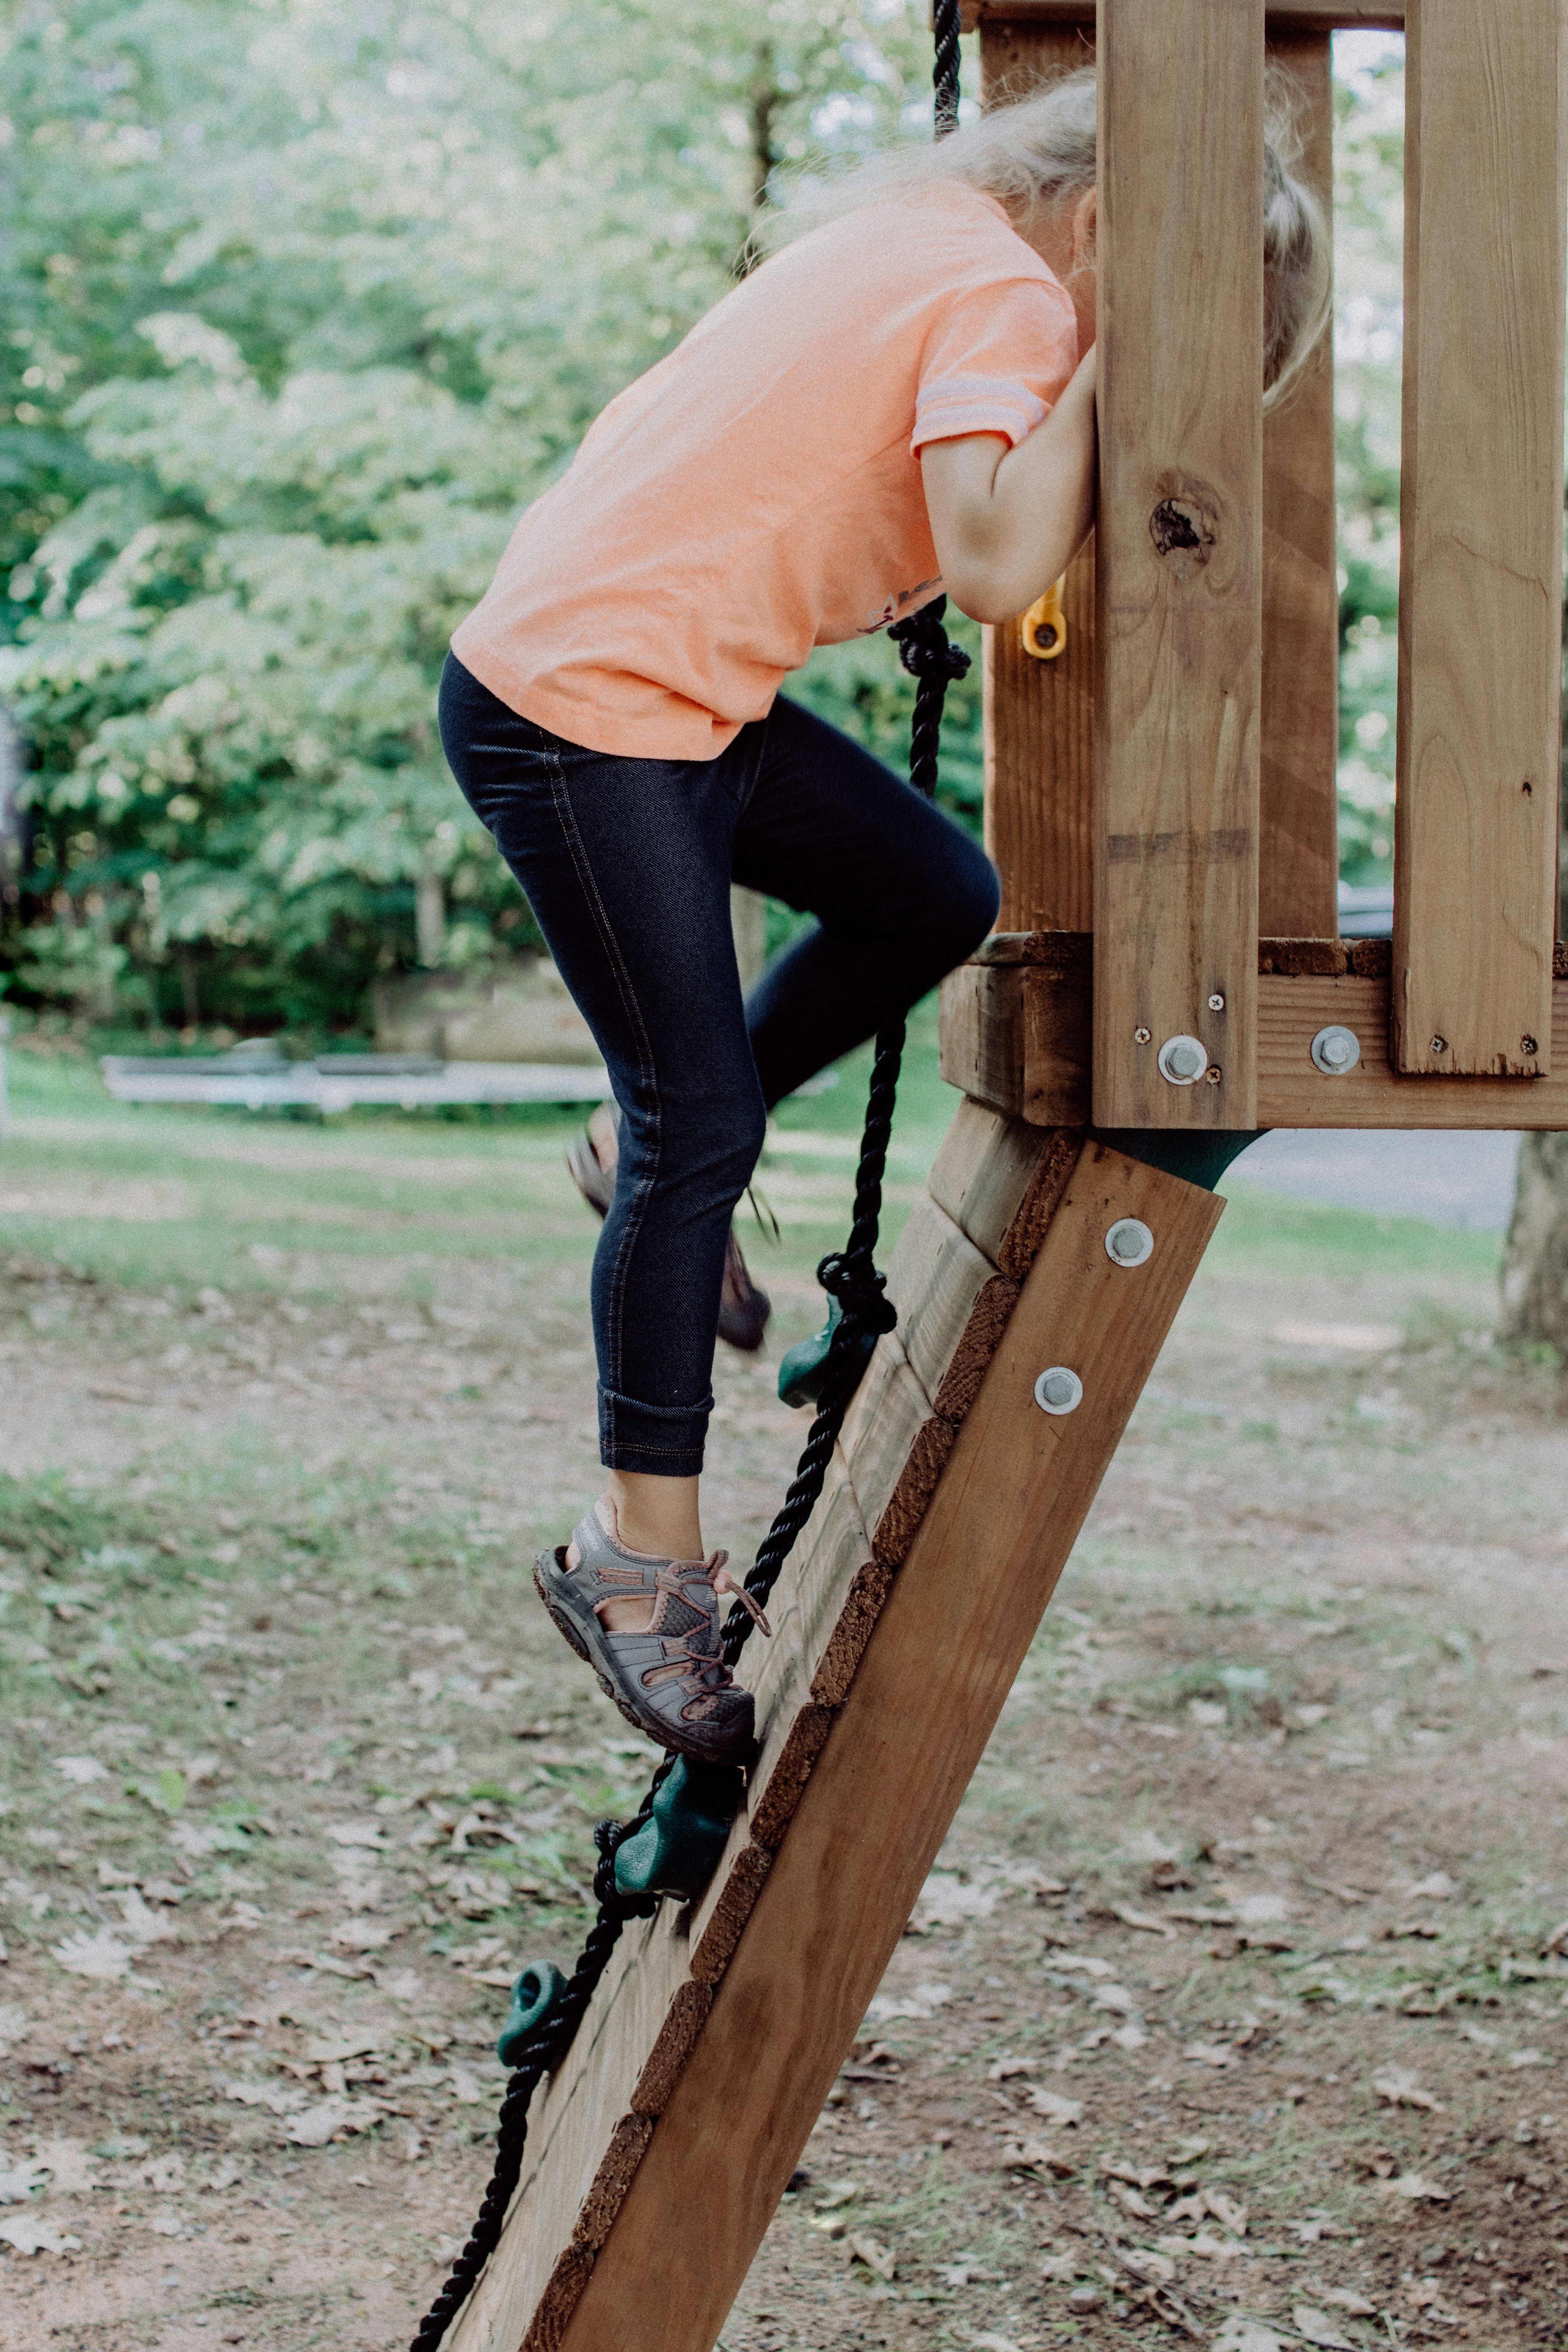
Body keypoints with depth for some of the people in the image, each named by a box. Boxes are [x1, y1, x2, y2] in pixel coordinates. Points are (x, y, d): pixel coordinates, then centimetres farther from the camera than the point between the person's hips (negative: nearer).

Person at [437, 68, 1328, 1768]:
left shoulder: (930, 235, 15)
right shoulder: (1011, 297, -14)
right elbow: (997, 569, -28)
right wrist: (1096, 360, -19)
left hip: (673, 684, 9)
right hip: (576, 710, -9)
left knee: (936, 897, 12)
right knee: (703, 1130, -4)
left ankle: (655, 1159, 24)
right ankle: (641, 1561, 6)